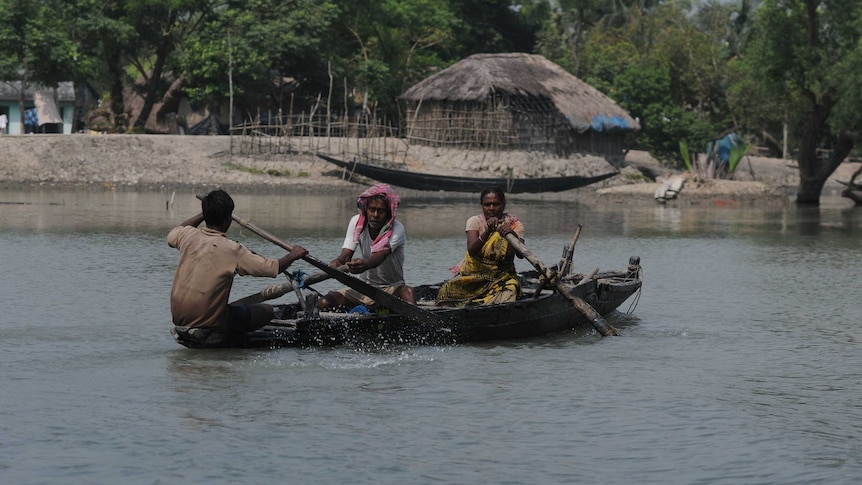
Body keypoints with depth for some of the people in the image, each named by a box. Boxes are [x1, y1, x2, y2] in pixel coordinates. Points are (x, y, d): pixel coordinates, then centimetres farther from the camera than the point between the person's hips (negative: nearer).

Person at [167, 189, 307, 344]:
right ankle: (215, 336, 3)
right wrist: (293, 255, 4)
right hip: (210, 322, -7)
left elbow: (172, 235, 25)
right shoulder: (232, 250, -17)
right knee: (267, 311, 6)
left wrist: (203, 215, 31)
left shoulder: (188, 236, -2)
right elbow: (273, 268, -15)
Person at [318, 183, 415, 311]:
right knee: (324, 303, -21)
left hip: (392, 288, -4)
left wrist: (366, 264, -60)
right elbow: (345, 256, -12)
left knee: (407, 291, -39)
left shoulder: (396, 229, -16)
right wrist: (337, 263, -38)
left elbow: (379, 256, -35)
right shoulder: (357, 222, -2)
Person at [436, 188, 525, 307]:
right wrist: (488, 231, -33)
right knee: (448, 290, -26)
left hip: (501, 276, 0)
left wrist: (513, 236, -37)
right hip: (473, 273, 0)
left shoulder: (514, 224, 1)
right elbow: (471, 250, -17)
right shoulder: (475, 221, 1)